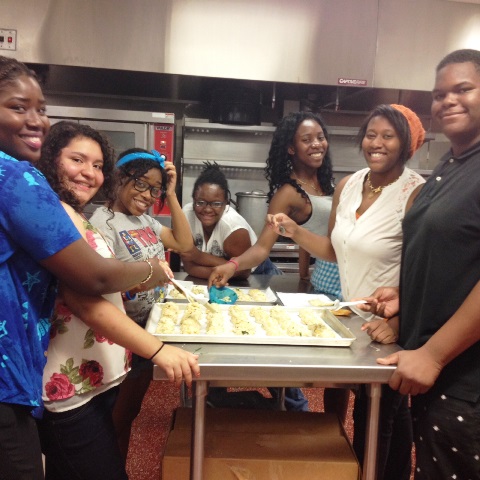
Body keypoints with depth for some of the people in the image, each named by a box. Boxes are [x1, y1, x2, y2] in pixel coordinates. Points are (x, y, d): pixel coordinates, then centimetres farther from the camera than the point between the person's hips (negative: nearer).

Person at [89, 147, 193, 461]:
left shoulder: (145, 219, 7)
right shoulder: (103, 222, -18)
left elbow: (185, 244, 4)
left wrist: (171, 195, -1)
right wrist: (141, 276, -39)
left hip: (150, 324, 8)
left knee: (132, 407, 22)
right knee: (120, 412, 10)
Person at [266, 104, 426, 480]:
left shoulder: (415, 193, -18)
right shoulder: (348, 185, 2)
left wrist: (396, 323, -30)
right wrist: (294, 231, -4)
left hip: (390, 327, -6)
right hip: (352, 318, 6)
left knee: (377, 419, 8)